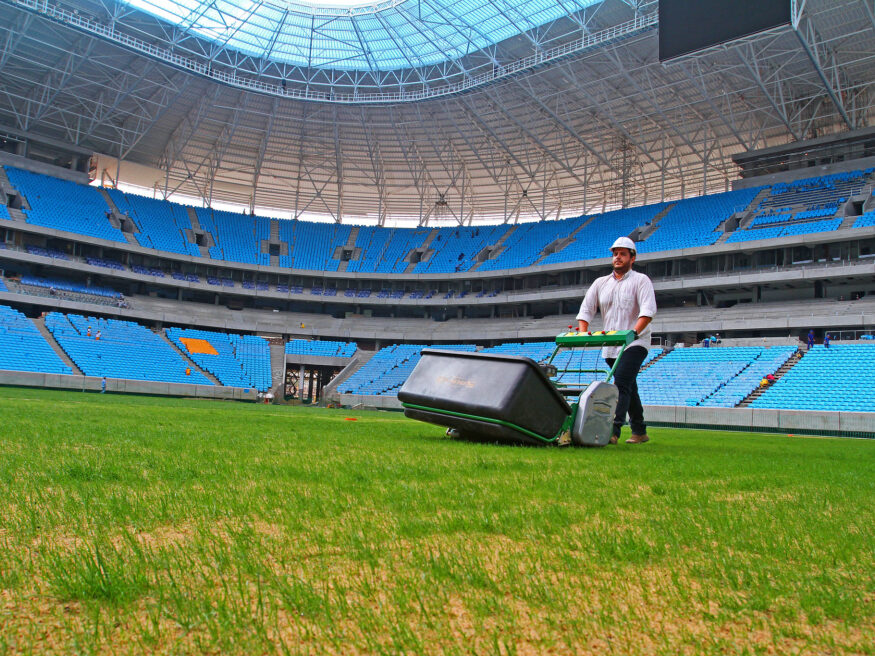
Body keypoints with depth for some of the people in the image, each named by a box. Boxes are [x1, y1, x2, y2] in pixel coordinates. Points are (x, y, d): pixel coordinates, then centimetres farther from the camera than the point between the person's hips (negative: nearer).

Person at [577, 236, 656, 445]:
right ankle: (639, 432, 21)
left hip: (635, 344, -5)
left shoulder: (641, 280, 0)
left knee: (621, 385, -20)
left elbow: (648, 310, -14)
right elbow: (586, 309, 11)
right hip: (610, 347, 5)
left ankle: (612, 431, -27)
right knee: (628, 389, 12)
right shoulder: (600, 283, 15)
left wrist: (634, 331, -29)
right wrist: (583, 333, -6)